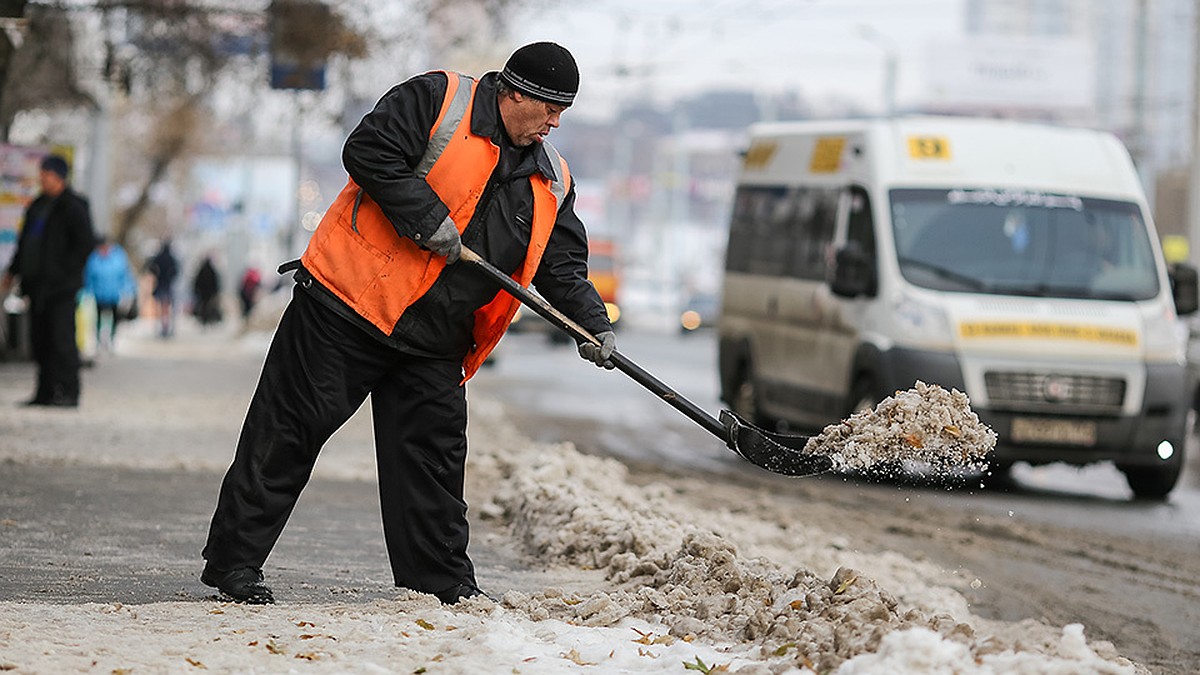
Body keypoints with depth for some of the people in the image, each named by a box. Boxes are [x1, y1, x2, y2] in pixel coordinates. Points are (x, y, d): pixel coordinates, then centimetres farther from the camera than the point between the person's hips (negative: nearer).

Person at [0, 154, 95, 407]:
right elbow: (25, 242, 24)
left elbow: (86, 243, -12)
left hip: (61, 286, -8)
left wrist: (66, 271, -14)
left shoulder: (73, 206, -7)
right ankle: (46, 392, 12)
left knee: (61, 338, -10)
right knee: (40, 340, 8)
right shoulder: (38, 206, 17)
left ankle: (69, 393, -7)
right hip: (38, 285, 8)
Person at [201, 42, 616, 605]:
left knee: (434, 454, 7)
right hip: (348, 304, -6)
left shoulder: (551, 183, 12)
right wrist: (427, 218, -19)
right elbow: (367, 151, -15)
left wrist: (594, 325, -6)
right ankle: (234, 560, 2)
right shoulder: (438, 100, -8)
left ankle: (443, 579, 18)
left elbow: (562, 266, 10)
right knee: (289, 430, -3)